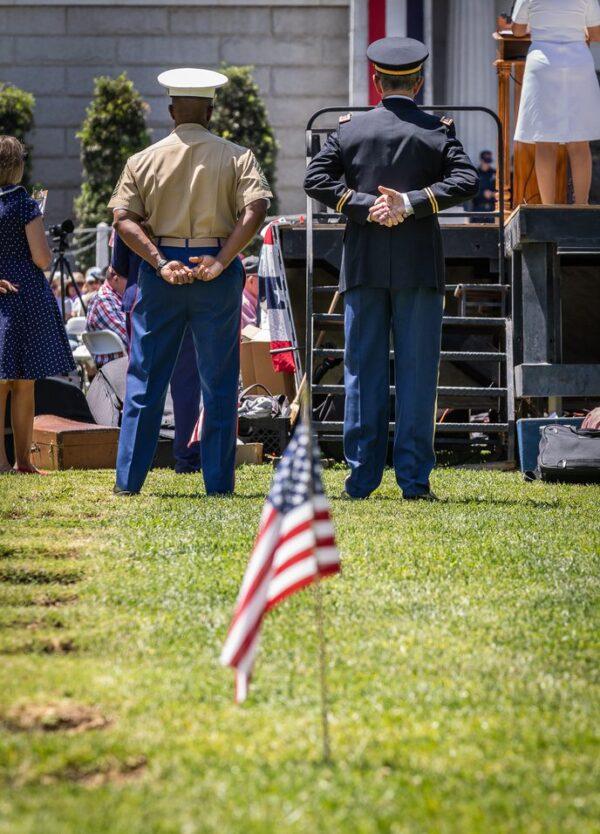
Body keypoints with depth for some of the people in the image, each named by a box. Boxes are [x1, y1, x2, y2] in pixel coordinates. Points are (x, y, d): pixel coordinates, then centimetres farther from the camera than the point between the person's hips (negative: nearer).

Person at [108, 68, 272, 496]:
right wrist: (221, 260, -12)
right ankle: (219, 481, 5)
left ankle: (128, 479, 9)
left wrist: (160, 263, -9)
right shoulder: (236, 156, 1)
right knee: (218, 381, 5)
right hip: (216, 272, -1)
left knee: (145, 378, 9)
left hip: (161, 270, 1)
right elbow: (256, 210, -11)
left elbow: (124, 219, -5)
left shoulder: (144, 160, 5)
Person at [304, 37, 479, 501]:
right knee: (416, 372, 1)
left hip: (364, 266, 1)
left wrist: (364, 206, -7)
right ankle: (414, 479, -2)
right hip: (419, 267, -1)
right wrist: (411, 203, -14)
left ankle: (361, 478, 3)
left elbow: (316, 180, -4)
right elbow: (467, 182, -12)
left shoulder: (351, 129, 4)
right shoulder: (438, 131, 0)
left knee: (364, 373, 5)